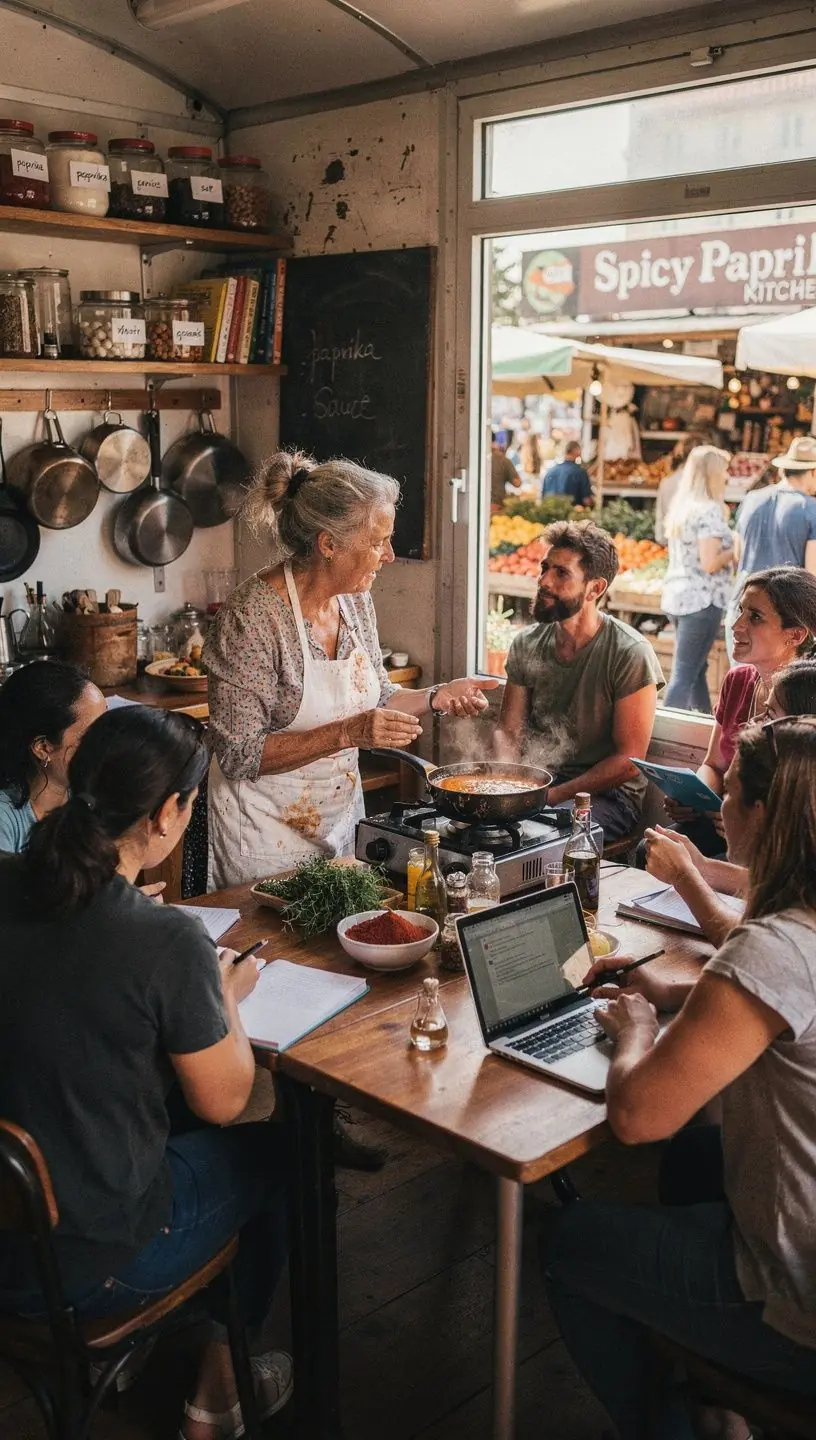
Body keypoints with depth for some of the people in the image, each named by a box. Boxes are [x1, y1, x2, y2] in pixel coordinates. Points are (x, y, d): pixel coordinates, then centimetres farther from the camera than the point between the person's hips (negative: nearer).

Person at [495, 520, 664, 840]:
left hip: (606, 793, -5)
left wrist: (553, 796, -19)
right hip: (535, 780, 6)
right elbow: (509, 730, 9)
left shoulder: (631, 654, -14)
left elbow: (629, 761, -13)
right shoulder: (527, 644, 4)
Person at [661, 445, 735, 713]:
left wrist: (728, 547, 16)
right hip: (701, 600, -9)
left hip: (676, 596, 9)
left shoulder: (680, 506, 11)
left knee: (697, 668, 19)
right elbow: (710, 563, -20)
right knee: (684, 674, -4)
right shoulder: (710, 510, -15)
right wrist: (737, 549, -5)